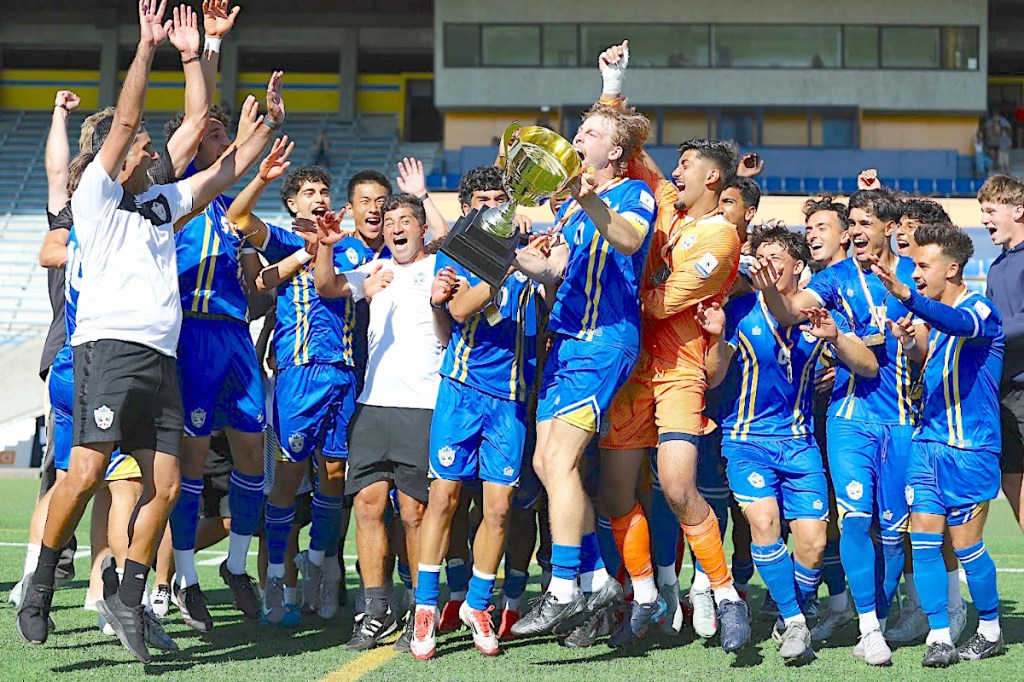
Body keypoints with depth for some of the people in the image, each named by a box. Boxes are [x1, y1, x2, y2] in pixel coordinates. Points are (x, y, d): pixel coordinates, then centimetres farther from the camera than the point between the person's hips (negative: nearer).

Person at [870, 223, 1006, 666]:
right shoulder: (933, 317, 14)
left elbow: (958, 323, -34)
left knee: (966, 544, -2)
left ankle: (990, 631, 15)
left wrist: (904, 295, -51)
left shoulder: (980, 310, -11)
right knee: (924, 537, -1)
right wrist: (910, 343, -1)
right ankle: (940, 636, 4)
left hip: (970, 449, -7)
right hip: (927, 442, 7)